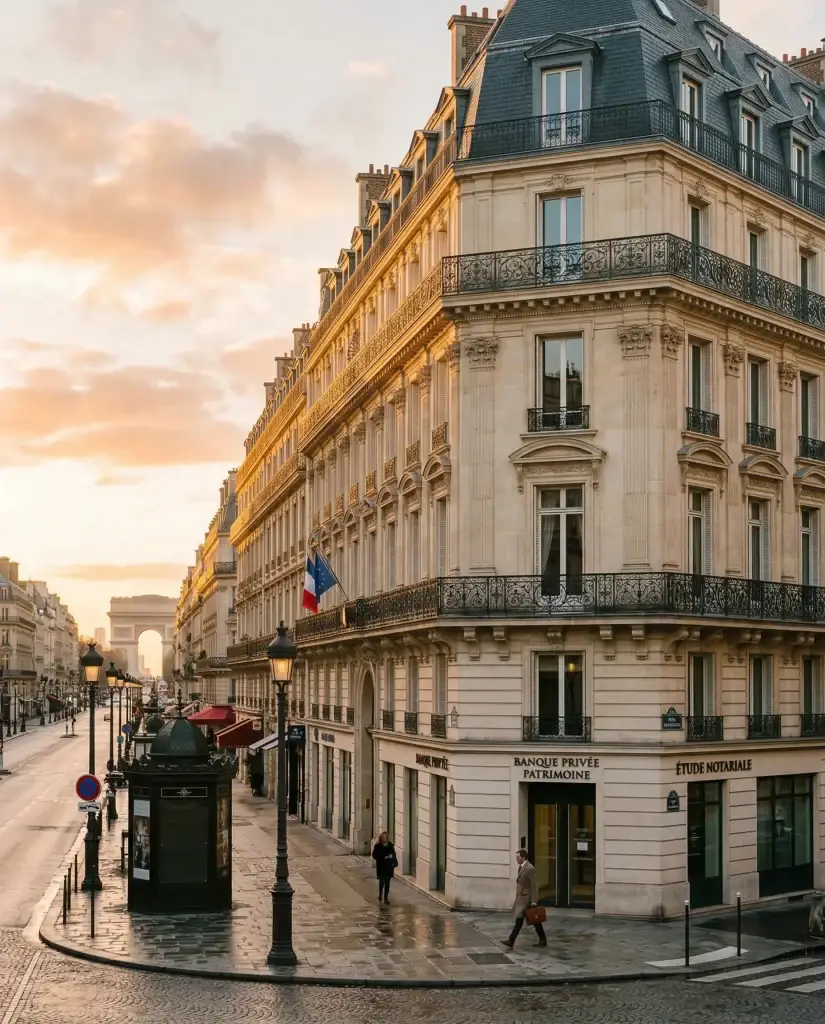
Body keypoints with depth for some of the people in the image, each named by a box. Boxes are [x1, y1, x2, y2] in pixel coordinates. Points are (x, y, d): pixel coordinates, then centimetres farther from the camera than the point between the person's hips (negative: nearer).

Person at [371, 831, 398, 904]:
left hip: (389, 867, 3)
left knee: (387, 883, 7)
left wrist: (395, 862, -8)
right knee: (382, 882, -5)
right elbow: (374, 855, -6)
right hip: (381, 867, -3)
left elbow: (394, 854, 6)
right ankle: (380, 897, 14)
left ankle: (386, 898, 15)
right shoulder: (377, 846, -5)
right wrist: (383, 857, -18)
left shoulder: (390, 845, 3)